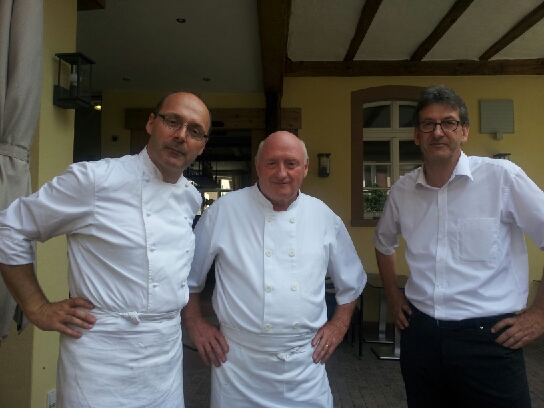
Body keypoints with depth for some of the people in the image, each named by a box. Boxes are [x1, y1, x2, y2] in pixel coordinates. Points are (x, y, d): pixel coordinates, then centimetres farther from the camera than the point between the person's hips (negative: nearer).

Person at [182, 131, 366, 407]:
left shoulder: (324, 217, 0)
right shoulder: (224, 210, -8)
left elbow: (351, 280, 13)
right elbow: (187, 272, 3)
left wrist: (339, 325, 6)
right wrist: (195, 324, 0)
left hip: (305, 363, 2)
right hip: (239, 362, -1)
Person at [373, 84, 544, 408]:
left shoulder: (501, 177, -10)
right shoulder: (402, 189, 3)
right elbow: (384, 243, 20)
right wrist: (393, 296, 15)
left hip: (487, 338, -4)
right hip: (420, 334, 4)